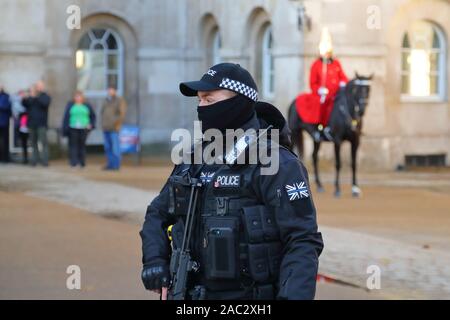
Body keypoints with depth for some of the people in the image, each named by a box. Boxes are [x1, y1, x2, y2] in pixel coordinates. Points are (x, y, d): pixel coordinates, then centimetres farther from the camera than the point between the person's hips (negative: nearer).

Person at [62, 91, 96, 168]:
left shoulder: (86, 106, 10)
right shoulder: (70, 105, 7)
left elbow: (93, 116, 18)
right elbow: (66, 117, 5)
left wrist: (91, 124, 4)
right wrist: (65, 129, -2)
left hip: (83, 129, 1)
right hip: (73, 129, -1)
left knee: (82, 145, 2)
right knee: (73, 144, -7)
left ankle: (82, 162, 8)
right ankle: (73, 162, -8)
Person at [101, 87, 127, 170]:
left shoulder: (119, 101, -4)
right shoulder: (106, 101, 18)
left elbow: (122, 113, -10)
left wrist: (118, 125, -15)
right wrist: (103, 124, 10)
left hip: (114, 128, -7)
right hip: (106, 128, 7)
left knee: (115, 147, -8)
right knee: (108, 147, 6)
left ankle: (116, 165, -7)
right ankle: (110, 164, 10)